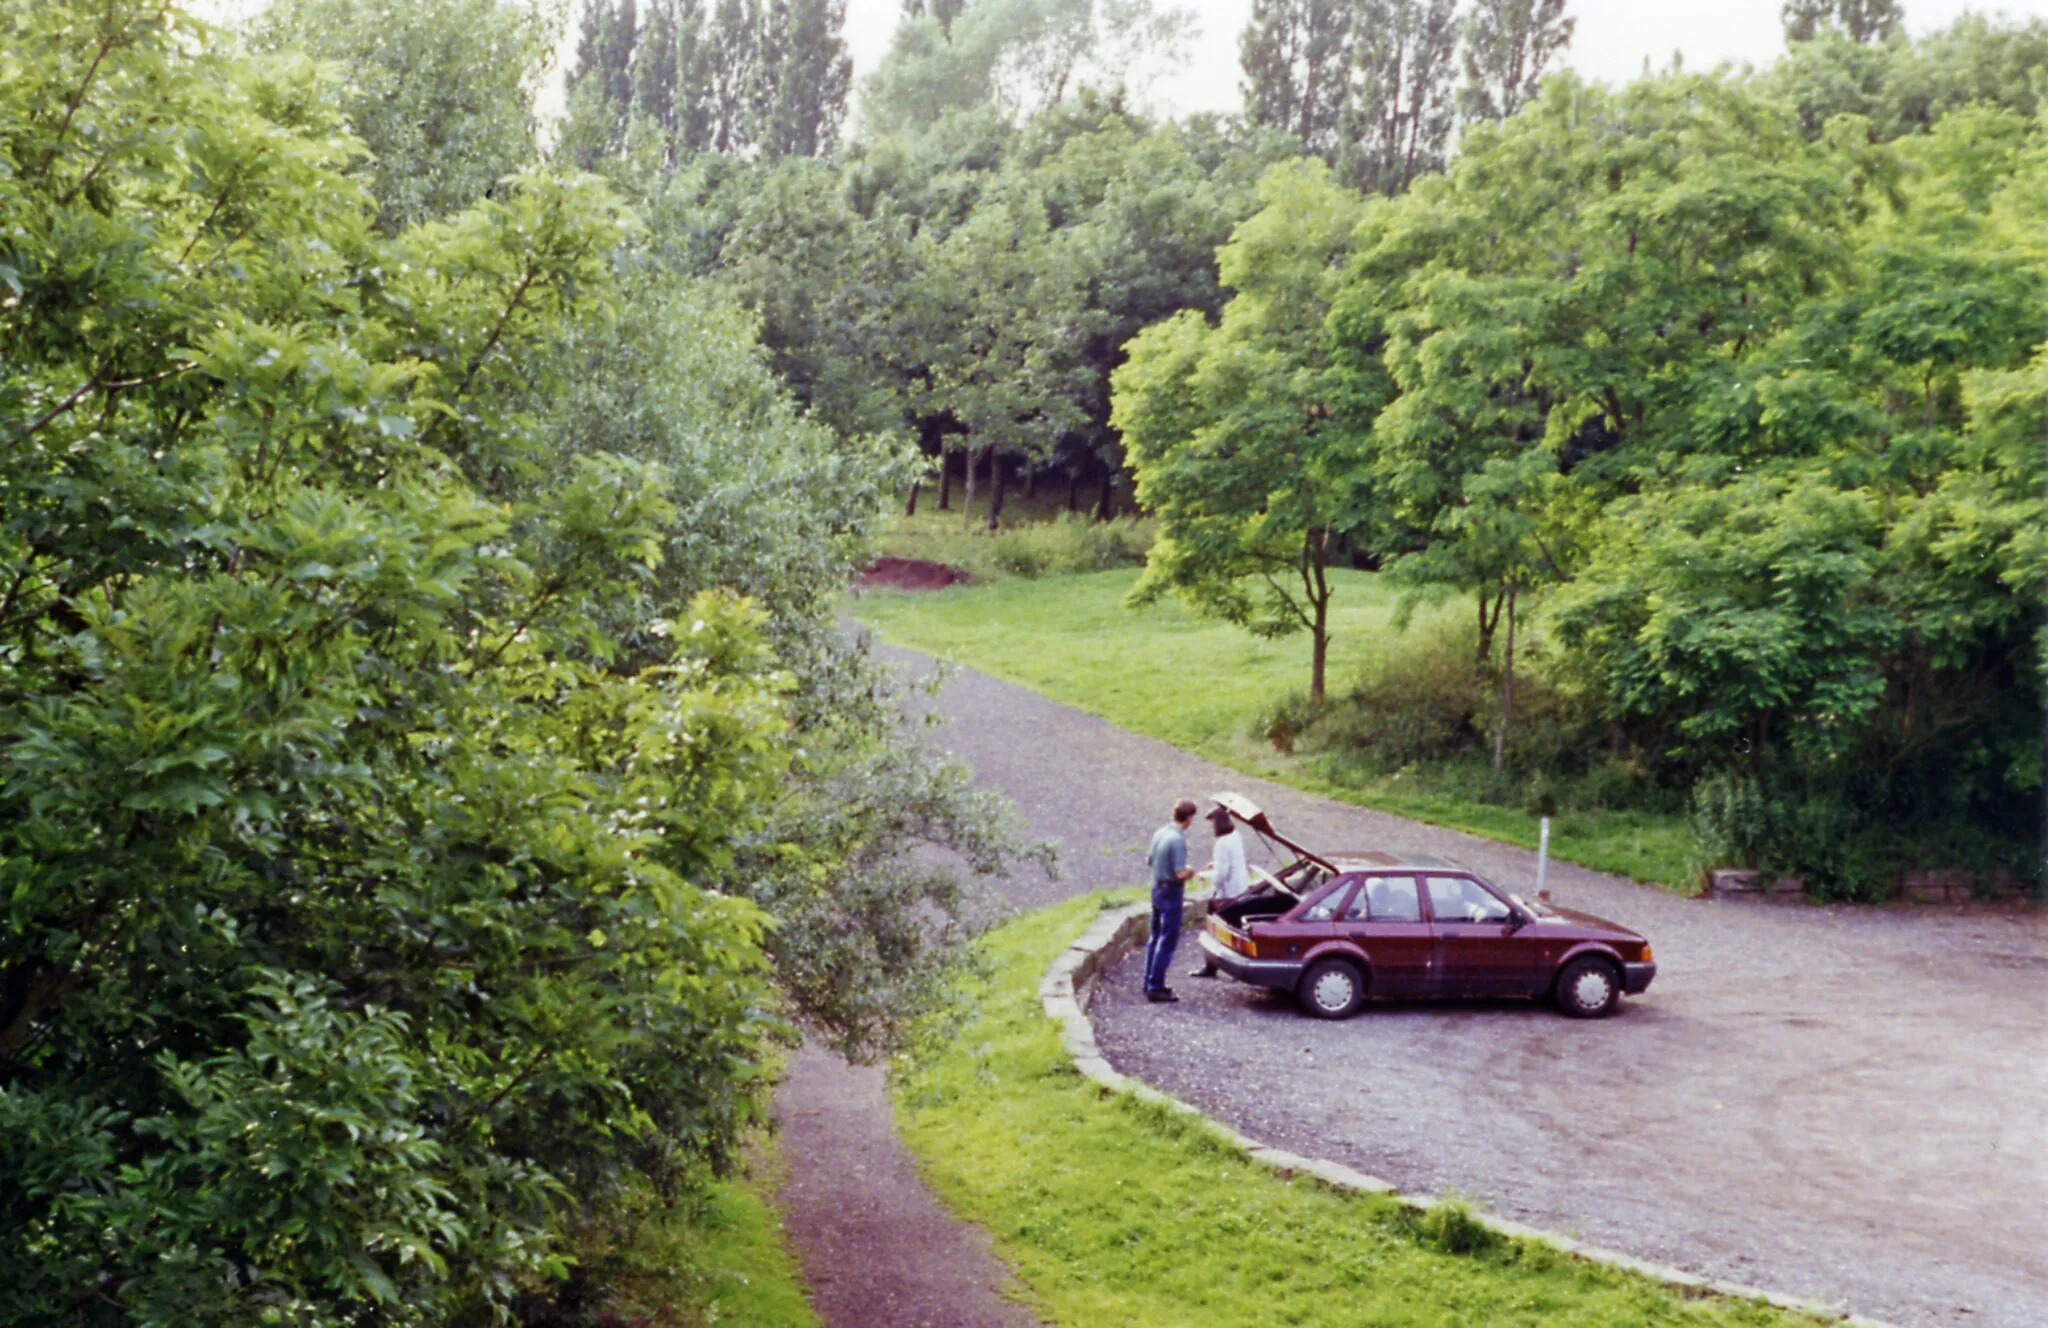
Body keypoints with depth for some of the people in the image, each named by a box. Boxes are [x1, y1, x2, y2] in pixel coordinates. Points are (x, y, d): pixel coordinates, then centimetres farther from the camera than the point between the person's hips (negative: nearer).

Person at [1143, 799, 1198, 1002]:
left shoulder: (1160, 832, 4)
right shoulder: (1178, 839, -22)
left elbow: (1149, 859, 15)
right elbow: (1181, 873, -24)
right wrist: (1193, 871, -5)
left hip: (1157, 888, 9)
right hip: (1171, 892, -9)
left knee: (1155, 937, 17)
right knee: (1167, 941, -3)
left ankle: (1150, 983, 23)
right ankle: (1155, 987, -2)